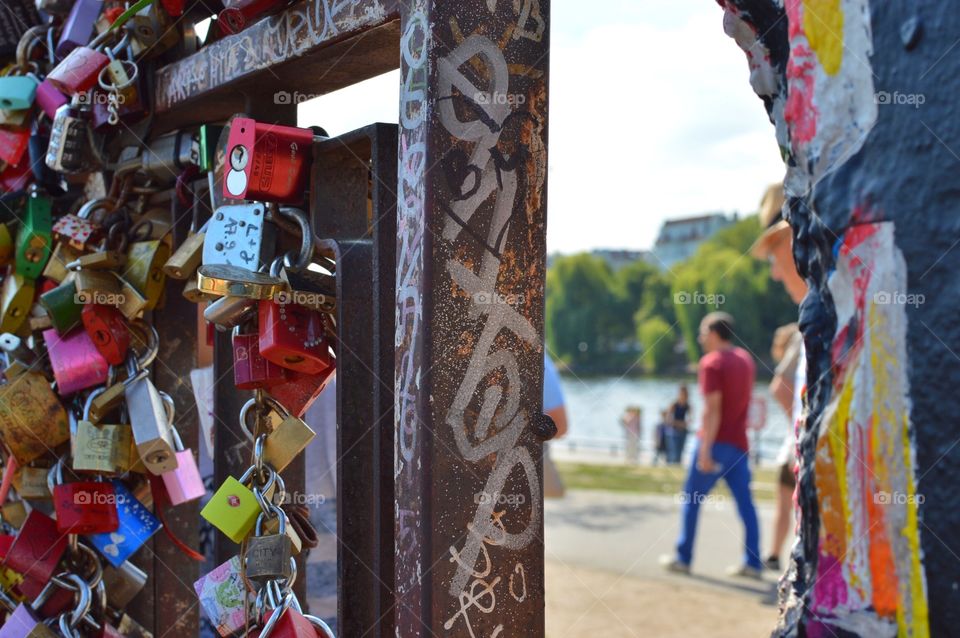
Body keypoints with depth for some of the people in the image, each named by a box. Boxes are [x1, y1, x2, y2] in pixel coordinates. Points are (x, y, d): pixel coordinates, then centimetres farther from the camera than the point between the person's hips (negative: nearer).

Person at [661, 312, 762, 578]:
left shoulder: (711, 362, -11)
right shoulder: (746, 359, 13)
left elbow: (713, 409, -18)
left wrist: (705, 450, -19)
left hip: (716, 443, -7)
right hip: (740, 443, 7)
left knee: (691, 499, 5)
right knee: (745, 503, 4)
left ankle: (683, 558, 9)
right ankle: (753, 563, 0)